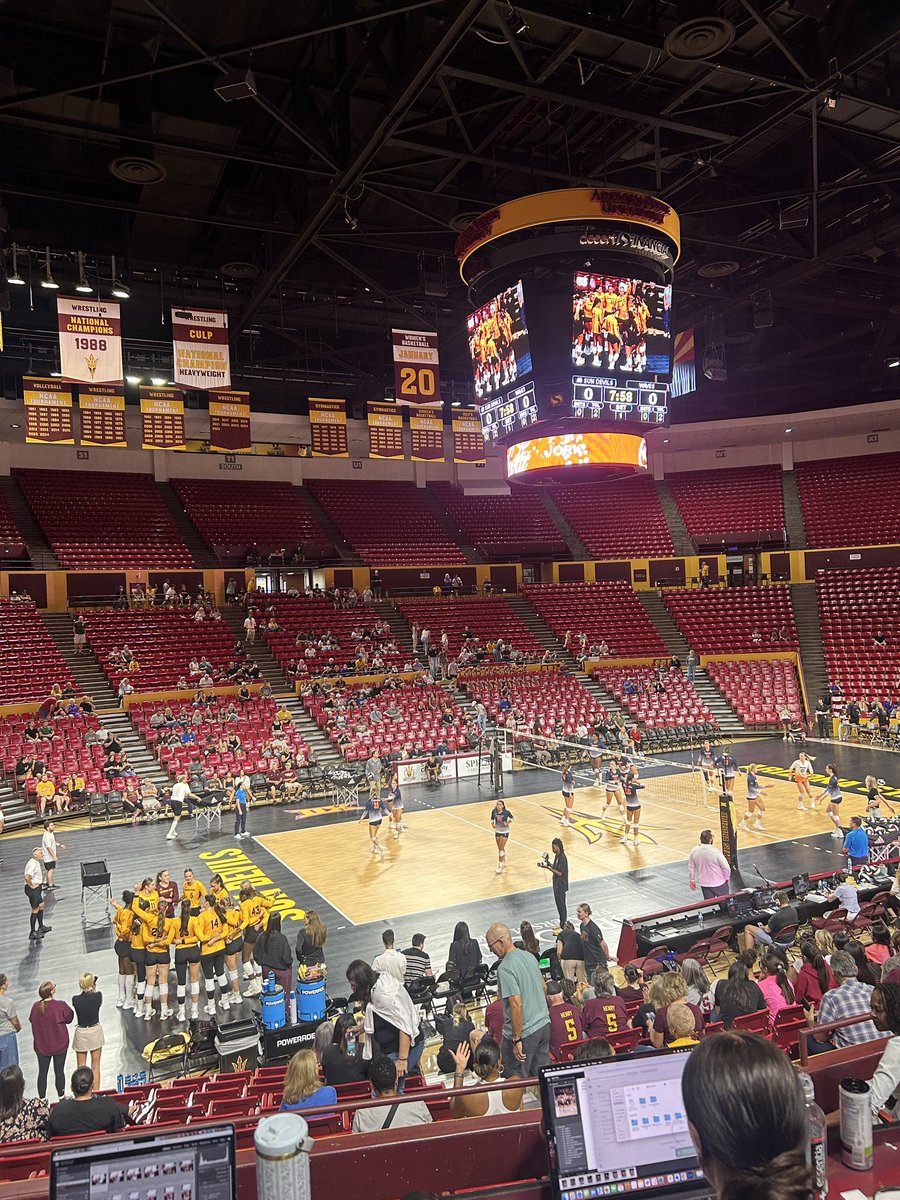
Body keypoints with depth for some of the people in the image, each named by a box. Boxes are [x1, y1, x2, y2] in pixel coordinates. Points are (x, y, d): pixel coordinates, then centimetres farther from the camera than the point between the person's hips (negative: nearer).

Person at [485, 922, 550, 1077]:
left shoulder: (505, 969, -21)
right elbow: (543, 986, 17)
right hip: (544, 1025, 8)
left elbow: (517, 1005, -25)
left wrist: (517, 1040, -19)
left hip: (524, 1032, -8)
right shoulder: (530, 956, 4)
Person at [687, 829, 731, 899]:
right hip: (719, 883, -4)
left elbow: (691, 868, 2)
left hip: (704, 884, 4)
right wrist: (726, 878, 1)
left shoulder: (694, 851, -9)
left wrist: (692, 881, 15)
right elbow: (726, 867, -18)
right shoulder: (715, 851, -24)